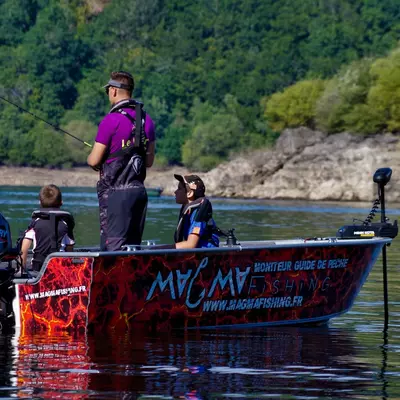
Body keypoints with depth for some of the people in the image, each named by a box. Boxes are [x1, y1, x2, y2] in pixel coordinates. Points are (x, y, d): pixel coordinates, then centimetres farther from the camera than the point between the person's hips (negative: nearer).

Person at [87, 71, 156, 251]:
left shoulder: (111, 120, -14)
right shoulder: (146, 120, 9)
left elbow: (94, 160, -11)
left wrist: (90, 157, 11)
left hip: (115, 192, -7)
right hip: (139, 189, 7)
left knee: (113, 246, -6)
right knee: (133, 246, 11)